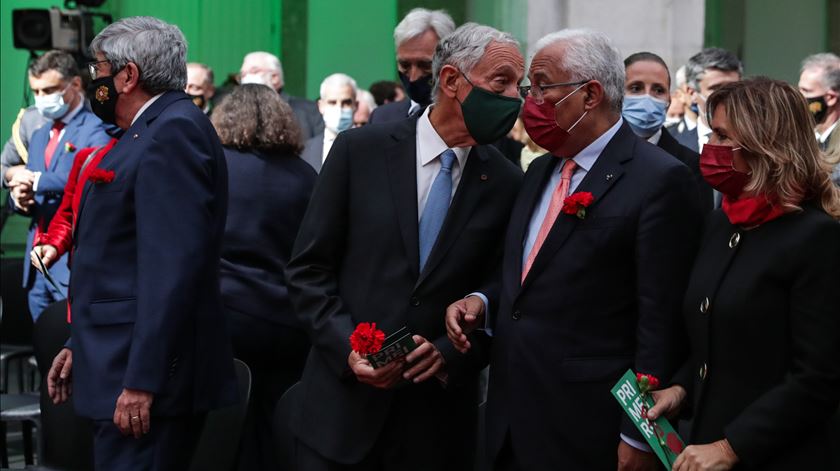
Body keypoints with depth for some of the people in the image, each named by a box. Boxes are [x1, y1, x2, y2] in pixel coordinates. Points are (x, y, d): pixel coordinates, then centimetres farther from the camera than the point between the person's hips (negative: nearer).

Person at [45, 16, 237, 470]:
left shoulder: (174, 131, -14)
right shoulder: (153, 131, 17)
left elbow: (174, 265, -22)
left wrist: (142, 381, -25)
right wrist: (80, 345, 20)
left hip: (145, 372, -10)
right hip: (120, 364, 10)